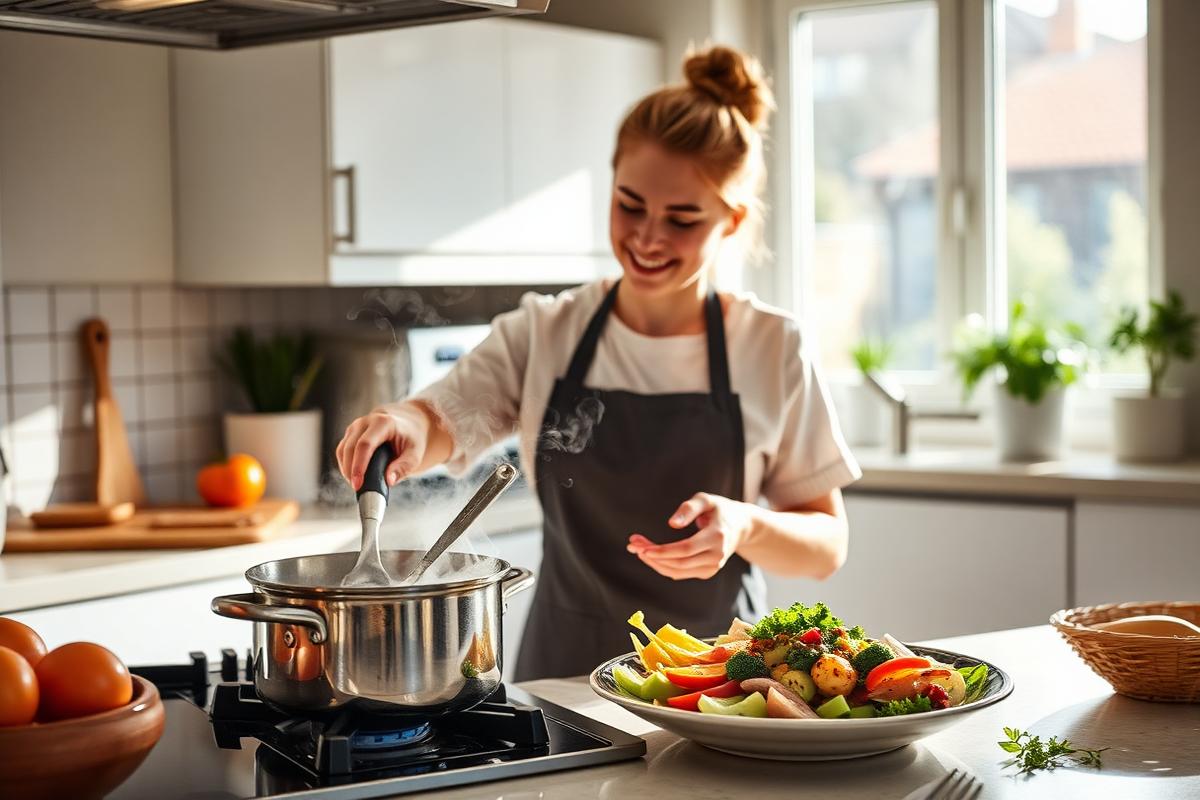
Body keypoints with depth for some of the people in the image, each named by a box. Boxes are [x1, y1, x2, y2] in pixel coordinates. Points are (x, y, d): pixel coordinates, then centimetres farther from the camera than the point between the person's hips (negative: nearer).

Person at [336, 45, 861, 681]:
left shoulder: (772, 348, 0)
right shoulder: (544, 333, 4)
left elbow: (827, 546, 3)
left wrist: (745, 527, -16)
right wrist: (407, 425, -29)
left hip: (716, 677, 0)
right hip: (565, 670, 1)